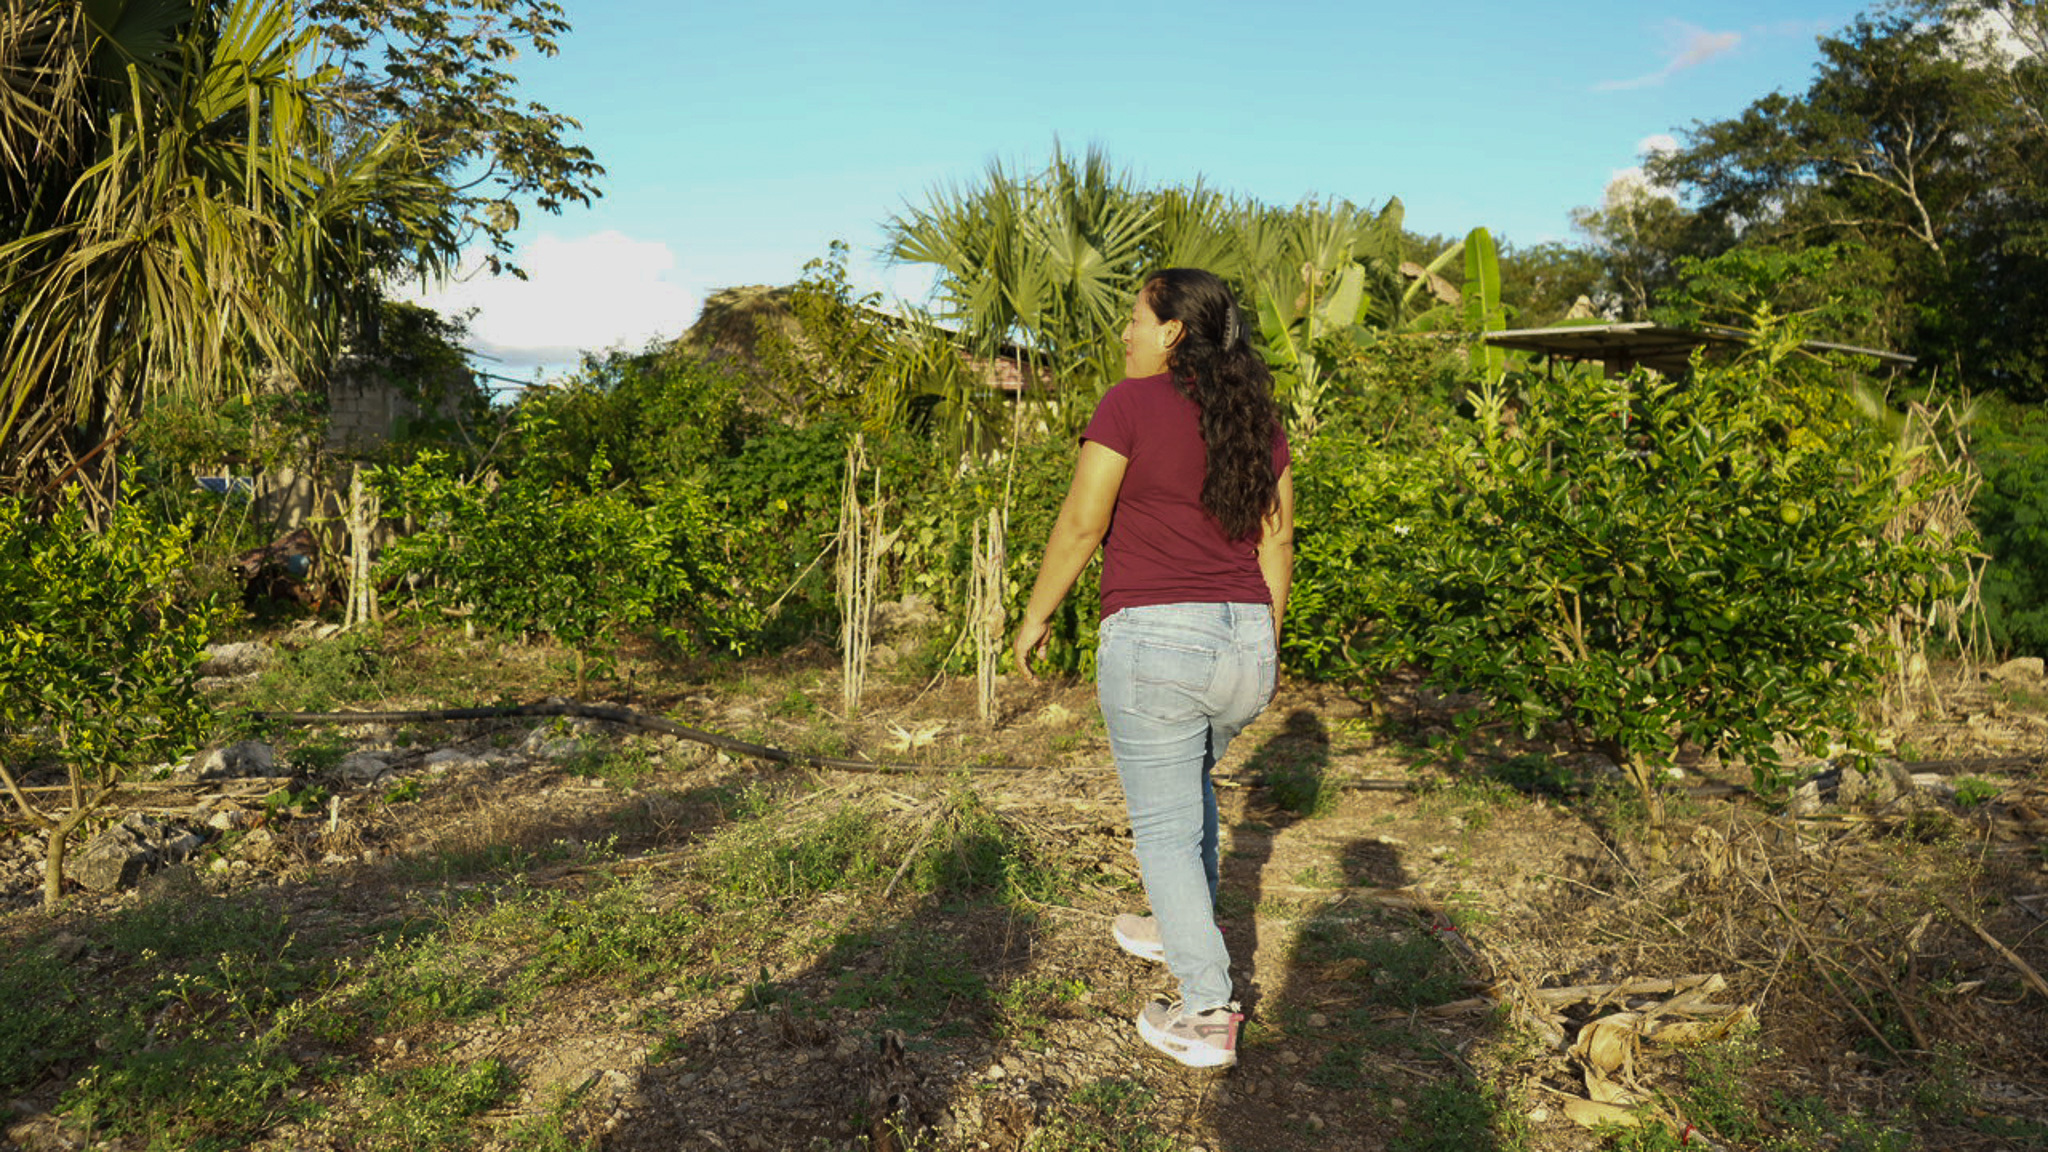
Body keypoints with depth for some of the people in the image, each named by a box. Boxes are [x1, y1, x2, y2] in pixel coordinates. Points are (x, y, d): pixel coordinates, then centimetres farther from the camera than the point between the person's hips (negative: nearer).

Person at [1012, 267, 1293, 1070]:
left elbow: (1081, 524, -10)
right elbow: (1277, 538, 10)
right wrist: (1267, 642, 19)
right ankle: (1182, 929, 45)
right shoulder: (1256, 415, 9)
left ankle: (1206, 1015, 7)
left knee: (1164, 826, 4)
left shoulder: (1130, 404, -9)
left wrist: (1036, 616, 2)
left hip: (1155, 640, -7)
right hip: (1242, 640, 7)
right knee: (1192, 783, 29)